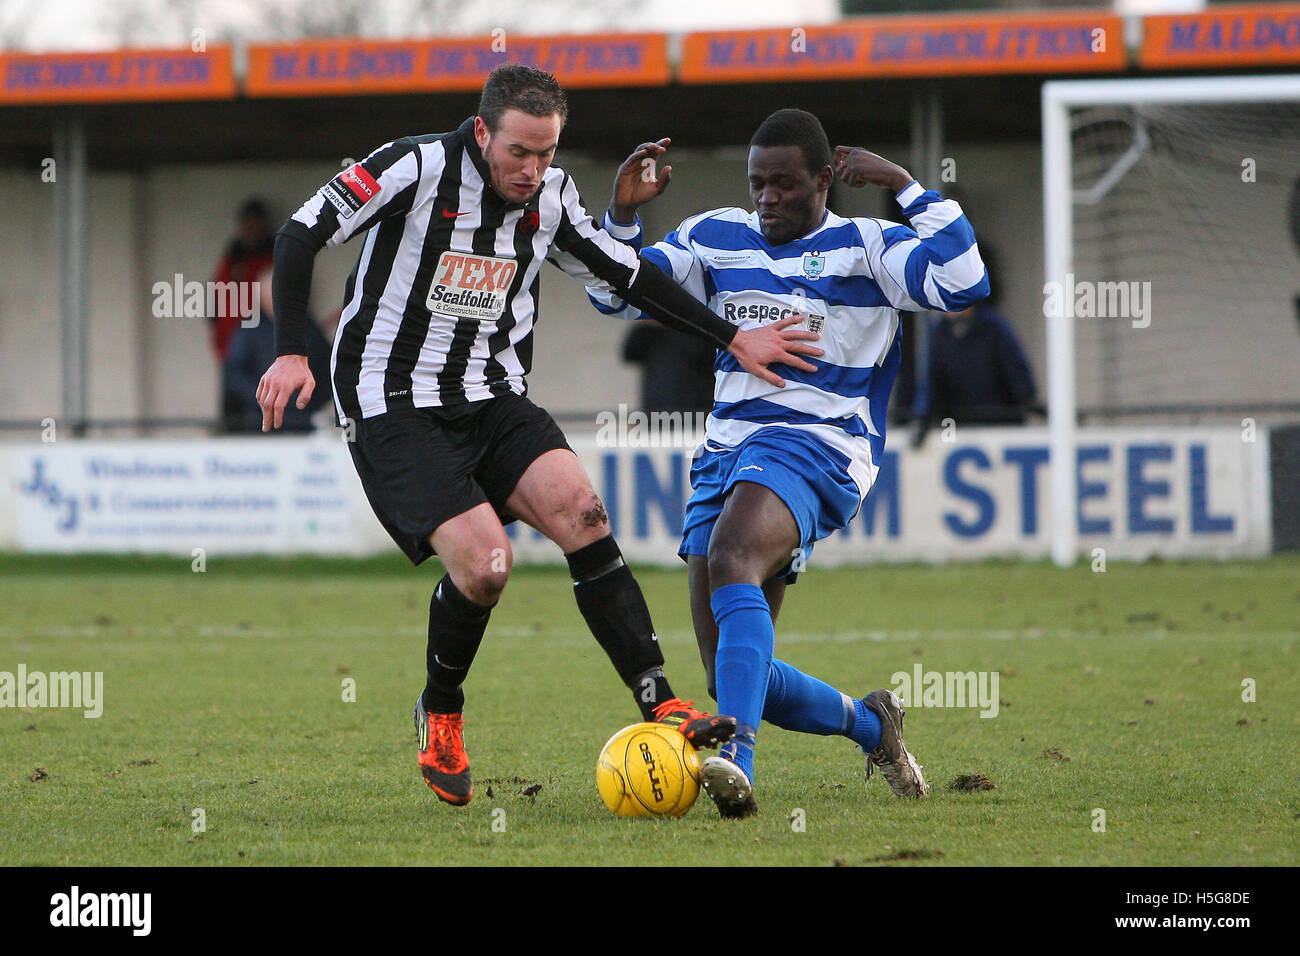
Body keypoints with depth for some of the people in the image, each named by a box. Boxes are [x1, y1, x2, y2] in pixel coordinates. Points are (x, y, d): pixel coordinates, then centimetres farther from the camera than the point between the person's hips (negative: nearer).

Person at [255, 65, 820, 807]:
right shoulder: (414, 169, -14)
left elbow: (627, 273, 18)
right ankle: (441, 718, 6)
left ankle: (660, 705, -23)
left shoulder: (552, 197, 4)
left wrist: (733, 339, 14)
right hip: (394, 410, -5)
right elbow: (300, 236, -10)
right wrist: (292, 353, -19)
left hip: (493, 400, 5)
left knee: (578, 508, -21)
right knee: (484, 562, -22)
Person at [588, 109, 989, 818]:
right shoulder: (716, 239, 15)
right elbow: (616, 294, 17)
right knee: (734, 675, 0)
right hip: (726, 450, 6)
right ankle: (870, 725, 27)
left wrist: (904, 185, -12)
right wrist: (623, 212, 0)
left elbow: (962, 284, -15)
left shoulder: (865, 248, 1)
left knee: (731, 559, -38)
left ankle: (737, 757, -52)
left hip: (817, 445, -6)